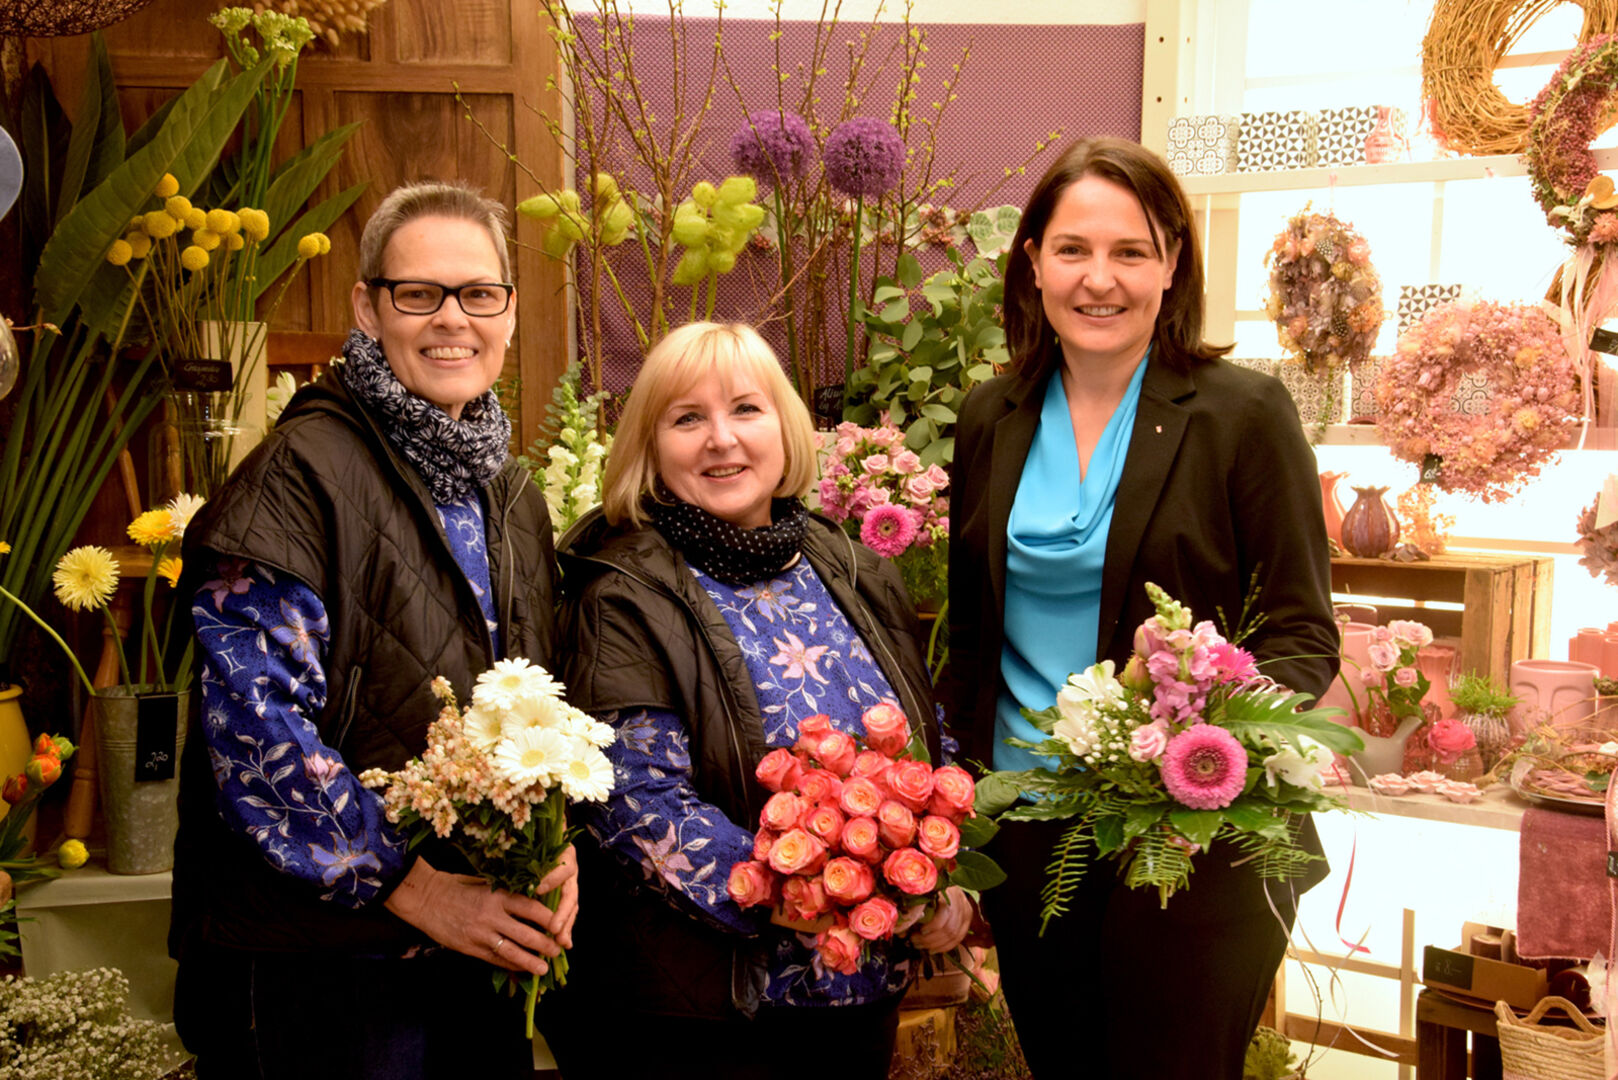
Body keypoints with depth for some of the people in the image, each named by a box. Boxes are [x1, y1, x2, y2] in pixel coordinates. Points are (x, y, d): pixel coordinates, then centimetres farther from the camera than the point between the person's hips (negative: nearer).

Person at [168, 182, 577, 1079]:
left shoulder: (510, 493, 11)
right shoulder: (300, 473, -12)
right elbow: (256, 724, -19)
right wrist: (413, 888, -19)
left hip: (480, 945, 7)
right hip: (321, 960, -6)